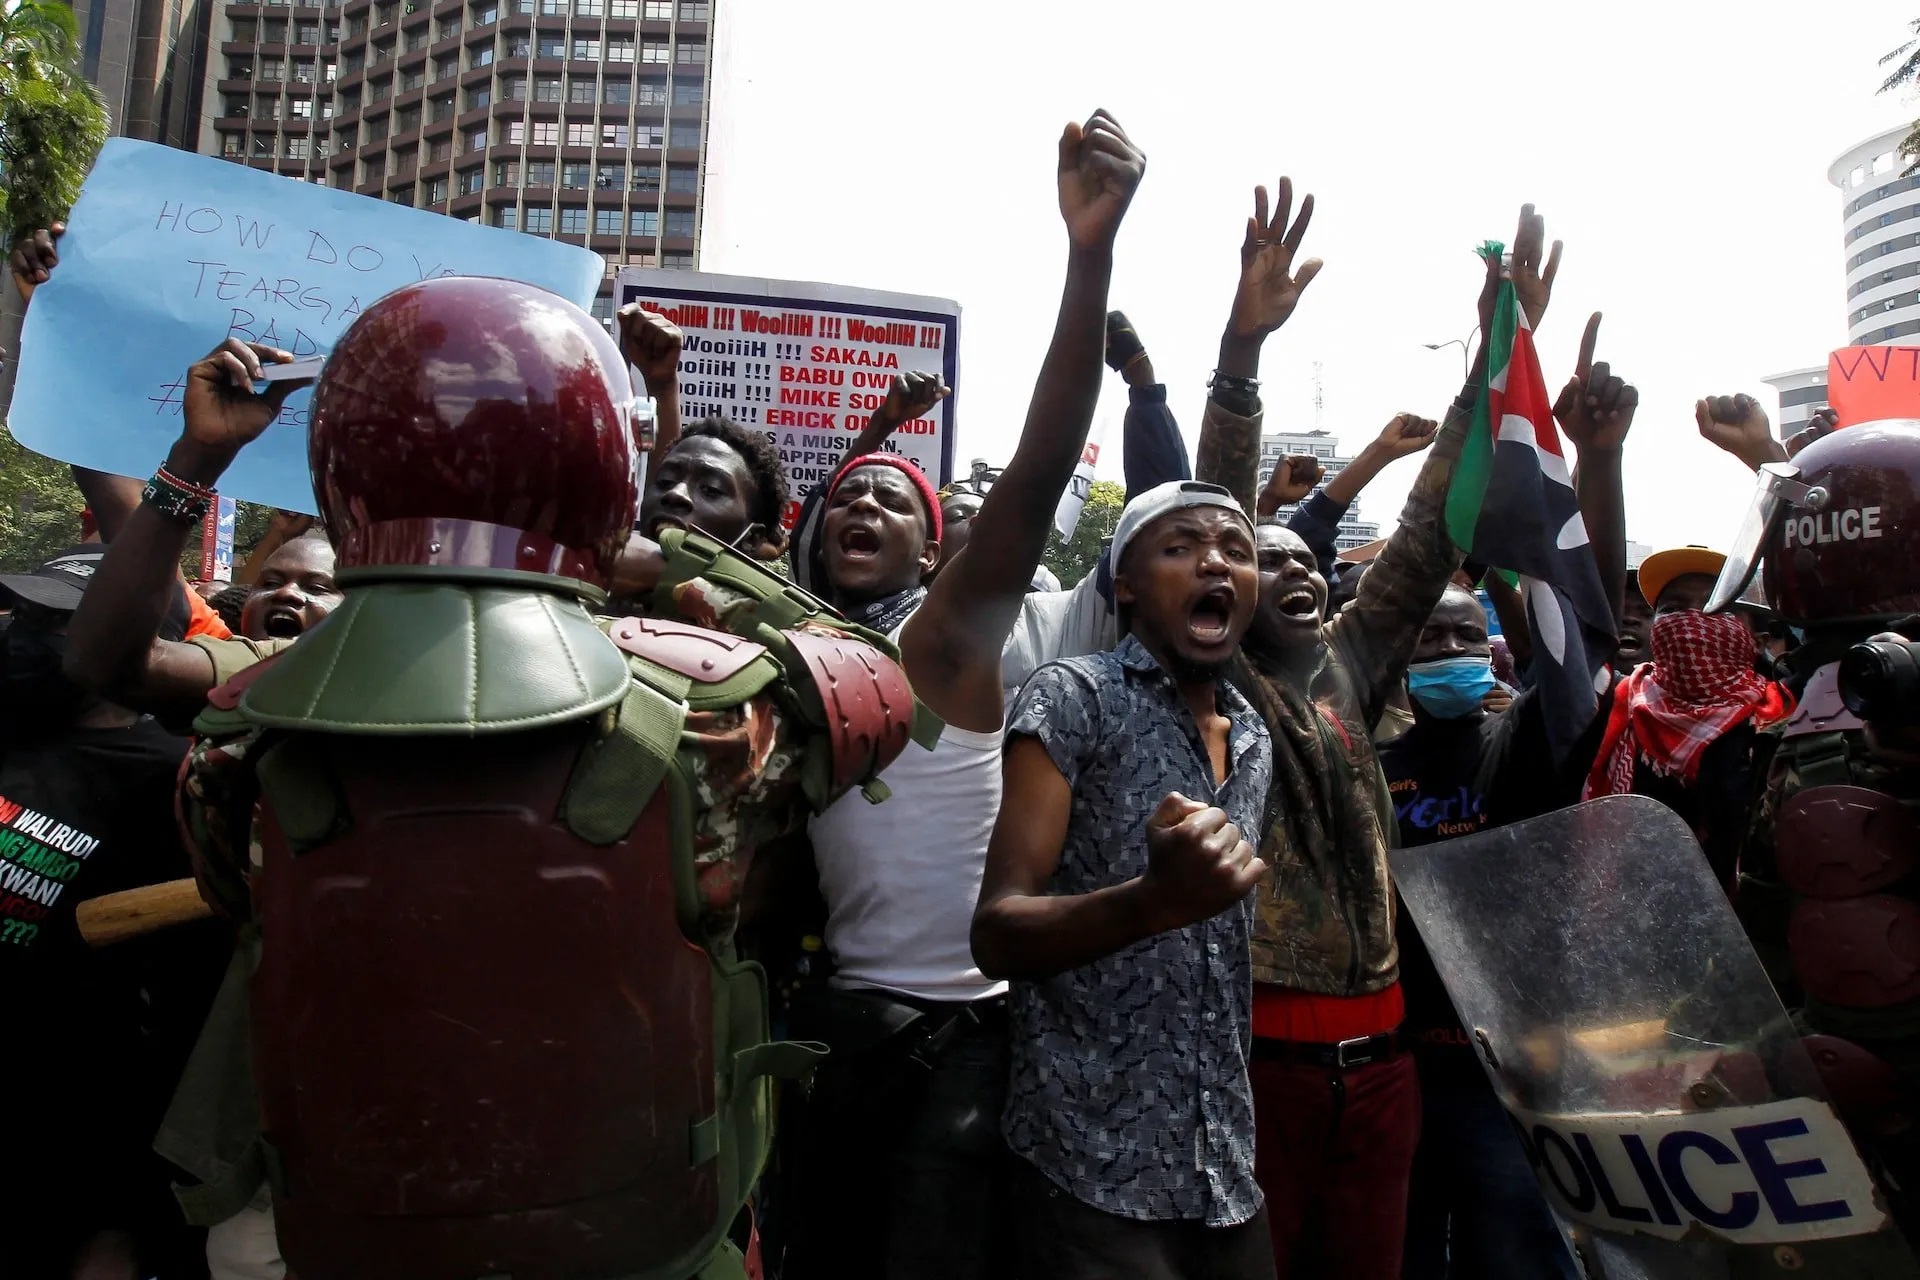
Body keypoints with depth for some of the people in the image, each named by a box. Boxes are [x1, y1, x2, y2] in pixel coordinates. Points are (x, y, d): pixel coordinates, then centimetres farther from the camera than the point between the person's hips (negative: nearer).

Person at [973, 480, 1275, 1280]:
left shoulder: (1256, 740, 10)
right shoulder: (1073, 698, -10)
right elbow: (995, 935, -16)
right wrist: (1154, 901, -33)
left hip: (1227, 1166, 6)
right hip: (1096, 1168, -6)